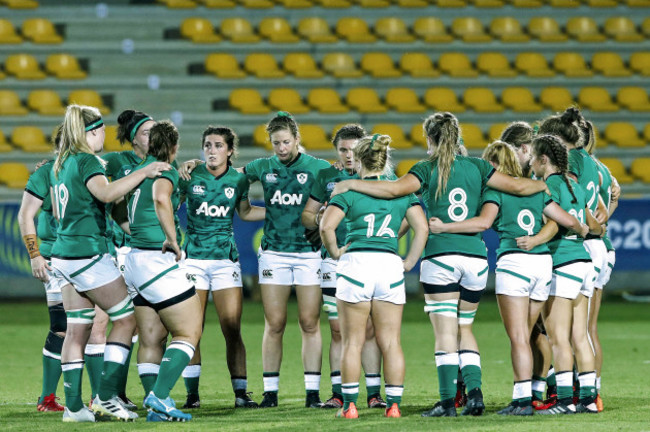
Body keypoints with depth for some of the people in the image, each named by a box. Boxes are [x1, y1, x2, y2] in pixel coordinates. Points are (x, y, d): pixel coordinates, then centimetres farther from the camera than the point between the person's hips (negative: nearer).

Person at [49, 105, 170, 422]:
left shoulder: (61, 164, 15)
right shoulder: (86, 161, -12)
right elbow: (106, 192, -31)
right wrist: (144, 173, -28)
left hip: (64, 253, 9)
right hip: (88, 253, -9)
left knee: (77, 330, 8)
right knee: (125, 318, 0)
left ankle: (73, 406, 5)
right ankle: (106, 396, -5)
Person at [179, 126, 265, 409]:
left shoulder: (238, 180, 4)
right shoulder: (190, 176, -1)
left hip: (225, 259, 1)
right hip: (194, 257, -1)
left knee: (232, 330, -5)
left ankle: (241, 393, 1)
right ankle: (192, 394, 5)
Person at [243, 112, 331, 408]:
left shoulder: (318, 168, -1)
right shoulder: (264, 168, 7)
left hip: (308, 252, -2)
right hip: (274, 252, 2)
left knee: (310, 324, -1)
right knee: (274, 325, 1)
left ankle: (312, 392, 3)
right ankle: (270, 391, 6)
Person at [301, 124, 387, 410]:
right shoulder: (326, 177, 9)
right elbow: (306, 216, 13)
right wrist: (317, 218, -9)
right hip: (334, 261, 1)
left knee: (369, 329, -2)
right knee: (338, 330, 2)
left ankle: (374, 392, 3)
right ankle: (338, 393, 6)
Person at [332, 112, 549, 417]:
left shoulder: (427, 169, -1)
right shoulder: (476, 167, 9)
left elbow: (393, 189, -16)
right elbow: (517, 186, 9)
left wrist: (350, 184, -8)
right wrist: (544, 184, 28)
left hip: (441, 257, -4)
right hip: (476, 258, 4)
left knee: (446, 332, -4)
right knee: (464, 329, 15)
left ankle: (448, 401, -10)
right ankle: (474, 393, 1)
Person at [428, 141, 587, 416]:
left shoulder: (495, 190, 0)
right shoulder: (535, 189, 17)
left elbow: (484, 222, -18)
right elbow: (568, 221, 16)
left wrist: (443, 227, -14)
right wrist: (584, 230, 38)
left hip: (513, 261, -6)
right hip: (543, 259, 6)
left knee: (518, 337, -5)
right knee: (524, 335, 12)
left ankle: (524, 400, -11)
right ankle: (523, 393, 9)